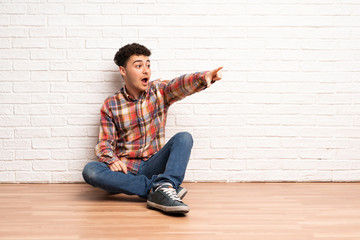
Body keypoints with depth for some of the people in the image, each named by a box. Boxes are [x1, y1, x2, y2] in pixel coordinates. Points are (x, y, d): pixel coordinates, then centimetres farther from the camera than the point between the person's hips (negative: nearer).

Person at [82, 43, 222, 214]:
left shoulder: (159, 91, 5)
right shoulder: (110, 105, 5)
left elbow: (181, 85, -15)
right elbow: (104, 143, 3)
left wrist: (204, 78, -36)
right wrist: (111, 160, -20)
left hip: (152, 166, 0)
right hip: (125, 170, 0)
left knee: (184, 138, -23)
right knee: (90, 170, -29)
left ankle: (163, 188, -44)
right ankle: (156, 188, -31)